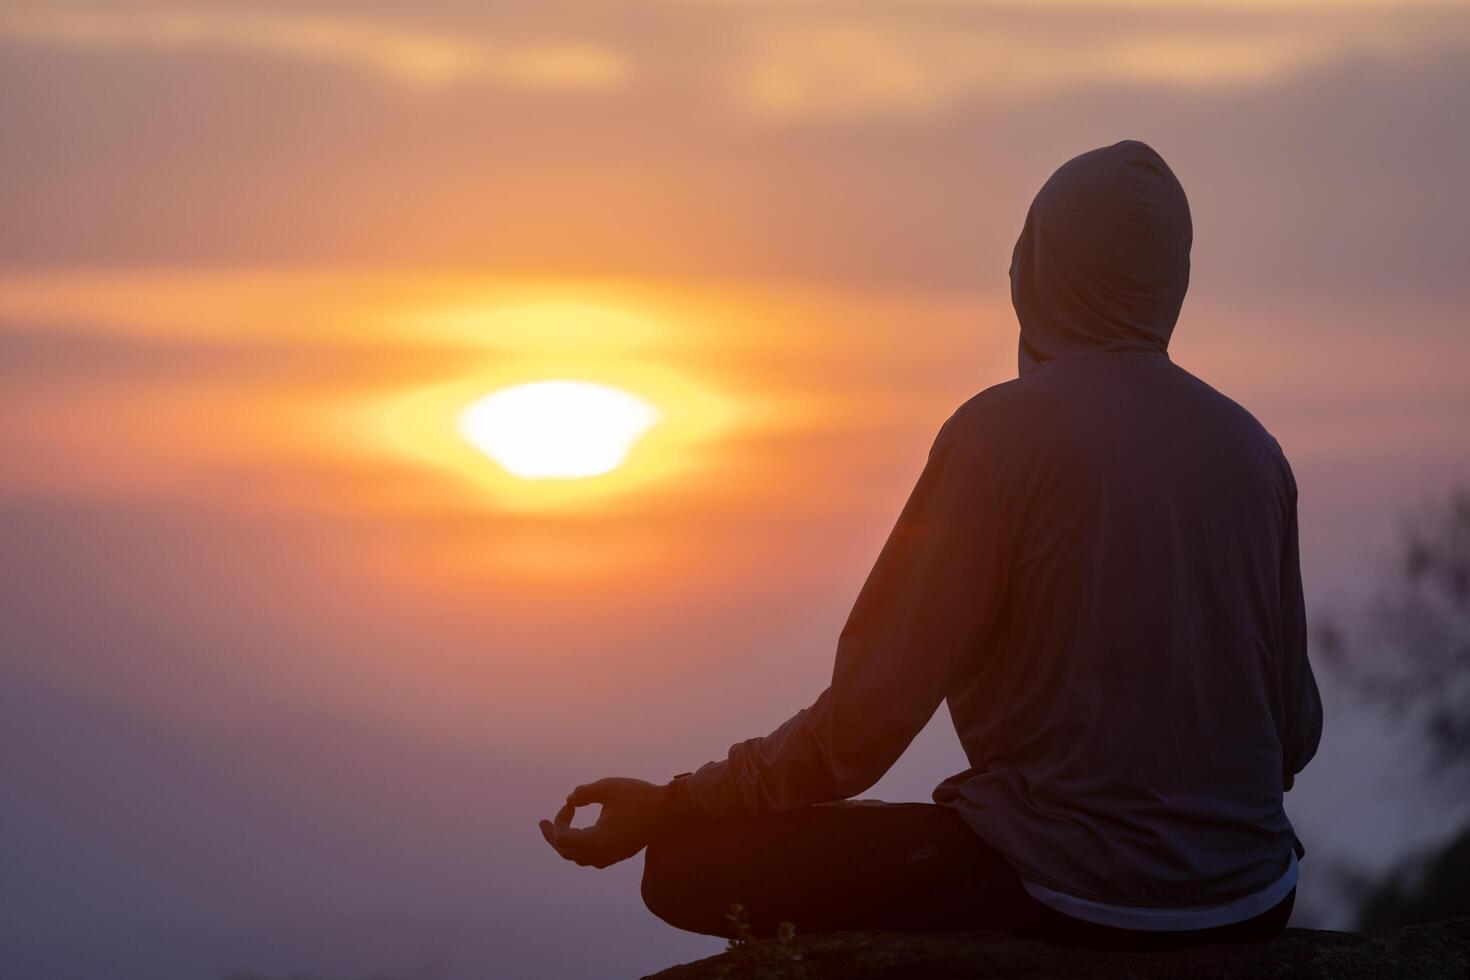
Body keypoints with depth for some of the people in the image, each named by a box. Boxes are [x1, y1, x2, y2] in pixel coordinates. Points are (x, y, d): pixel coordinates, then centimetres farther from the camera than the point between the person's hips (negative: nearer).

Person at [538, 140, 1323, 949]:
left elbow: (873, 709, -14)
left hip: (1071, 897, -6)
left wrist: (674, 808, -4)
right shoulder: (1252, 449, 5)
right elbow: (1295, 729, 9)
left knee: (691, 865, 5)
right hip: (1250, 907, 7)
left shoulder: (1001, 433, -11)